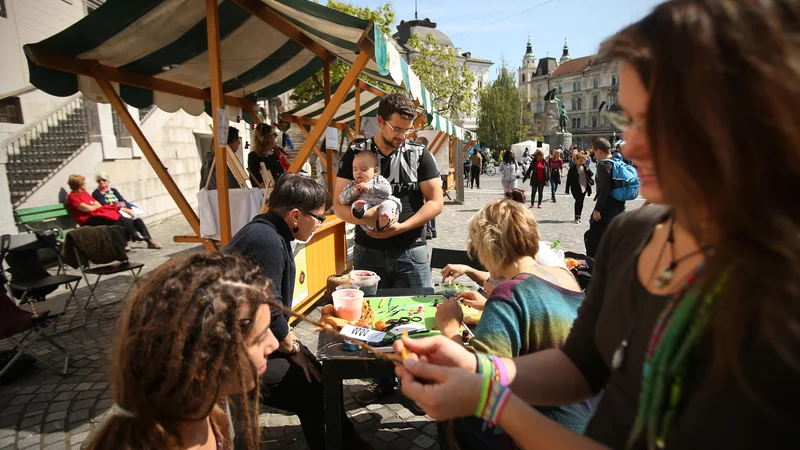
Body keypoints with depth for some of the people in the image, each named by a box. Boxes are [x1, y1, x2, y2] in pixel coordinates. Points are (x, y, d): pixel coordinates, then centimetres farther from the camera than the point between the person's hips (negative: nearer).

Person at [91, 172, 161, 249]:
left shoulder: (113, 190, 20)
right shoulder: (96, 194, 3)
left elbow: (123, 201, 9)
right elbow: (105, 206, -11)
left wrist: (130, 210, -11)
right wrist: (122, 208, -18)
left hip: (123, 213, 5)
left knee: (138, 220, -21)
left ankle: (149, 241, -27)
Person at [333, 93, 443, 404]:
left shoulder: (420, 155, 0)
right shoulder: (355, 154, 1)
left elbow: (435, 201, -4)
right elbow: (339, 204, -2)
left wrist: (401, 227, -17)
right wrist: (364, 219, -23)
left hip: (410, 251, -1)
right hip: (368, 251, 2)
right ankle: (382, 379, 31)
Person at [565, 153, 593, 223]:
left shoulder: (585, 167, 6)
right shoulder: (572, 168, -8)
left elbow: (591, 175, 7)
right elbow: (569, 179, -8)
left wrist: (588, 170, -14)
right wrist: (567, 189, -9)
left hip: (584, 188, 5)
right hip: (576, 188, -5)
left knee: (581, 202, 11)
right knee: (578, 201, -10)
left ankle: (579, 216, 21)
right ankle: (576, 217, -5)